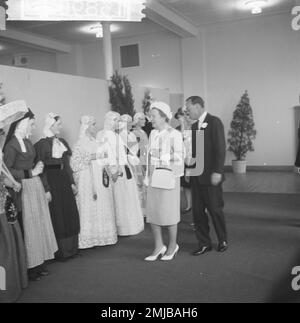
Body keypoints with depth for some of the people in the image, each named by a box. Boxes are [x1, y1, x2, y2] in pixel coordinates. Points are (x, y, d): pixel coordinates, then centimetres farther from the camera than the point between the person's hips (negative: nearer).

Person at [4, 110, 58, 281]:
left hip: (36, 185, 8)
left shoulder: (28, 142, 9)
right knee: (28, 226, 1)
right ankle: (30, 267, 15)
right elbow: (7, 170, -18)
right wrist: (30, 173, -15)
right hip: (25, 188, -8)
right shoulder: (11, 145, -14)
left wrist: (38, 167, 2)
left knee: (41, 224, 12)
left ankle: (40, 263, 24)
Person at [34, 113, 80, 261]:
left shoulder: (62, 142, 11)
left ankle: (70, 249, 23)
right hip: (51, 181, -7)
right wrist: (46, 189, -17)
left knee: (70, 214, 10)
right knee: (56, 216, 0)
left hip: (64, 181, 7)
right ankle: (59, 251, 13)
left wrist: (72, 183, 10)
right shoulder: (42, 144, -9)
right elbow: (41, 169, -13)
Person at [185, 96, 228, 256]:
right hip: (196, 176, 7)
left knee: (215, 210, 5)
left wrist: (217, 171, -19)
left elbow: (220, 148, -14)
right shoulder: (194, 126, 13)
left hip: (210, 176, -7)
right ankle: (204, 244, 20)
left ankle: (223, 241, 26)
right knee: (197, 211, 8)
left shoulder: (214, 122, -9)